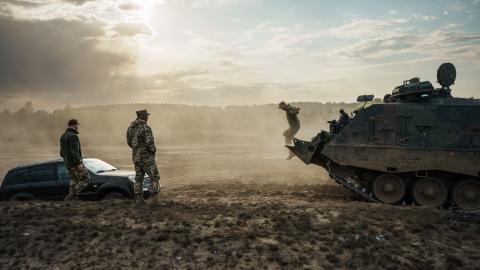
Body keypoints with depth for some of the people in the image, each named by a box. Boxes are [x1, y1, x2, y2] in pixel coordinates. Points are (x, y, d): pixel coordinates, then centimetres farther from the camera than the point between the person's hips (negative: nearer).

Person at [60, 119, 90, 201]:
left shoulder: (63, 136, 15)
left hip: (68, 164, 9)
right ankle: (72, 195, -11)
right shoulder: (73, 136, -15)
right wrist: (78, 163, -25)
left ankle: (71, 199, 9)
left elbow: (62, 153, 19)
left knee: (74, 182, 13)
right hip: (75, 163, -9)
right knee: (86, 179, -3)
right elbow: (74, 151, -23)